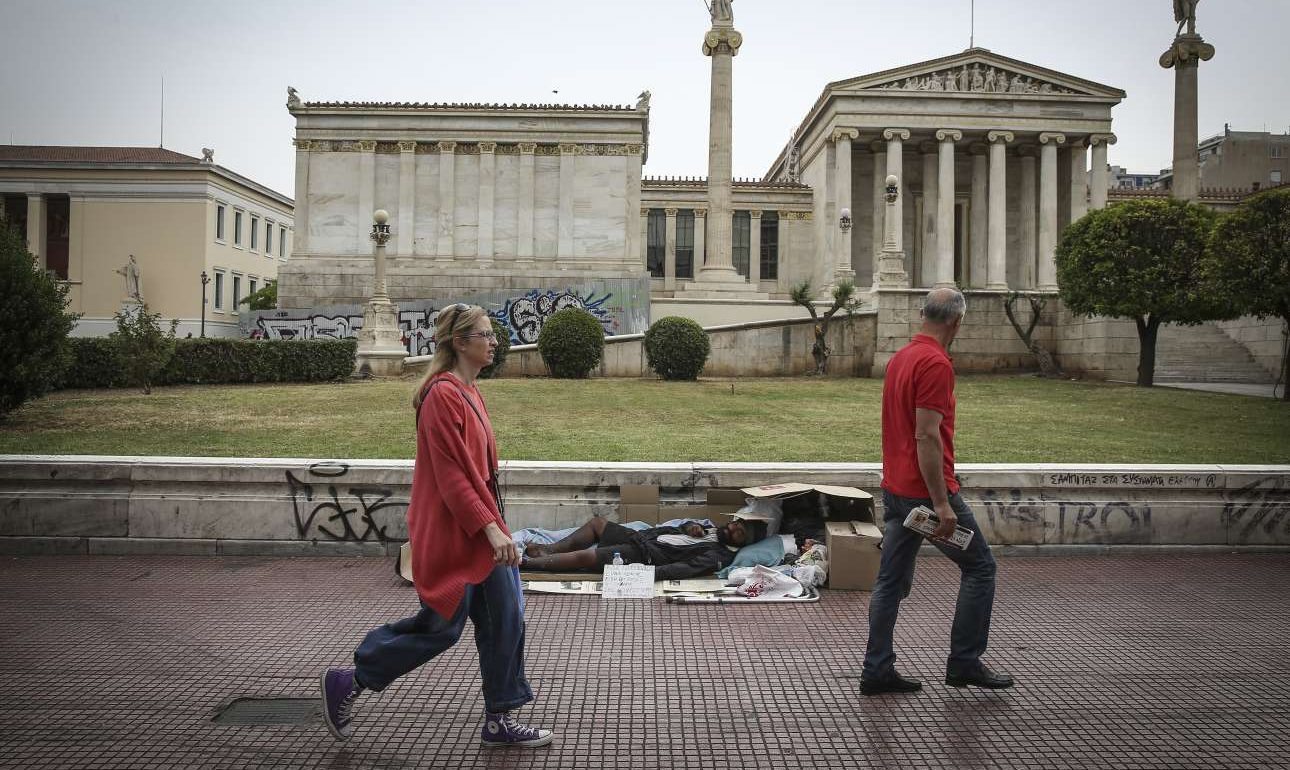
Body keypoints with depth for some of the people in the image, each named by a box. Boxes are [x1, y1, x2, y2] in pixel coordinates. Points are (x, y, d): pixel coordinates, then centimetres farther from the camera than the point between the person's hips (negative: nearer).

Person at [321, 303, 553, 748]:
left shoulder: (468, 391, 11)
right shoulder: (443, 395, -18)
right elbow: (450, 475, -22)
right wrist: (490, 528, -25)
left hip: (481, 528, 9)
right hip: (450, 532, -9)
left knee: (505, 619, 9)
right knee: (441, 627, 4)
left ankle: (500, 721, 21)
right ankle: (348, 684, 23)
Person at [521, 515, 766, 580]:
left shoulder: (719, 556, -18)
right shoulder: (716, 530, 9)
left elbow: (685, 568, -29)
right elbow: (688, 526, 25)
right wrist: (693, 526, -1)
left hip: (643, 556, -9)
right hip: (641, 536, 9)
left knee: (583, 556, -17)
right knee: (597, 523, 15)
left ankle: (527, 562, -4)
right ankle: (550, 550, 19)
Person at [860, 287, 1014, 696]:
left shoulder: (900, 357, 13)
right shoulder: (936, 363, -17)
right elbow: (927, 436, -23)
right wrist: (942, 504, -22)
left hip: (895, 489, 9)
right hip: (926, 491, -9)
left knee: (892, 581, 10)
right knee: (979, 567, 7)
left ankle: (877, 669, 13)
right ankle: (965, 662, 14)